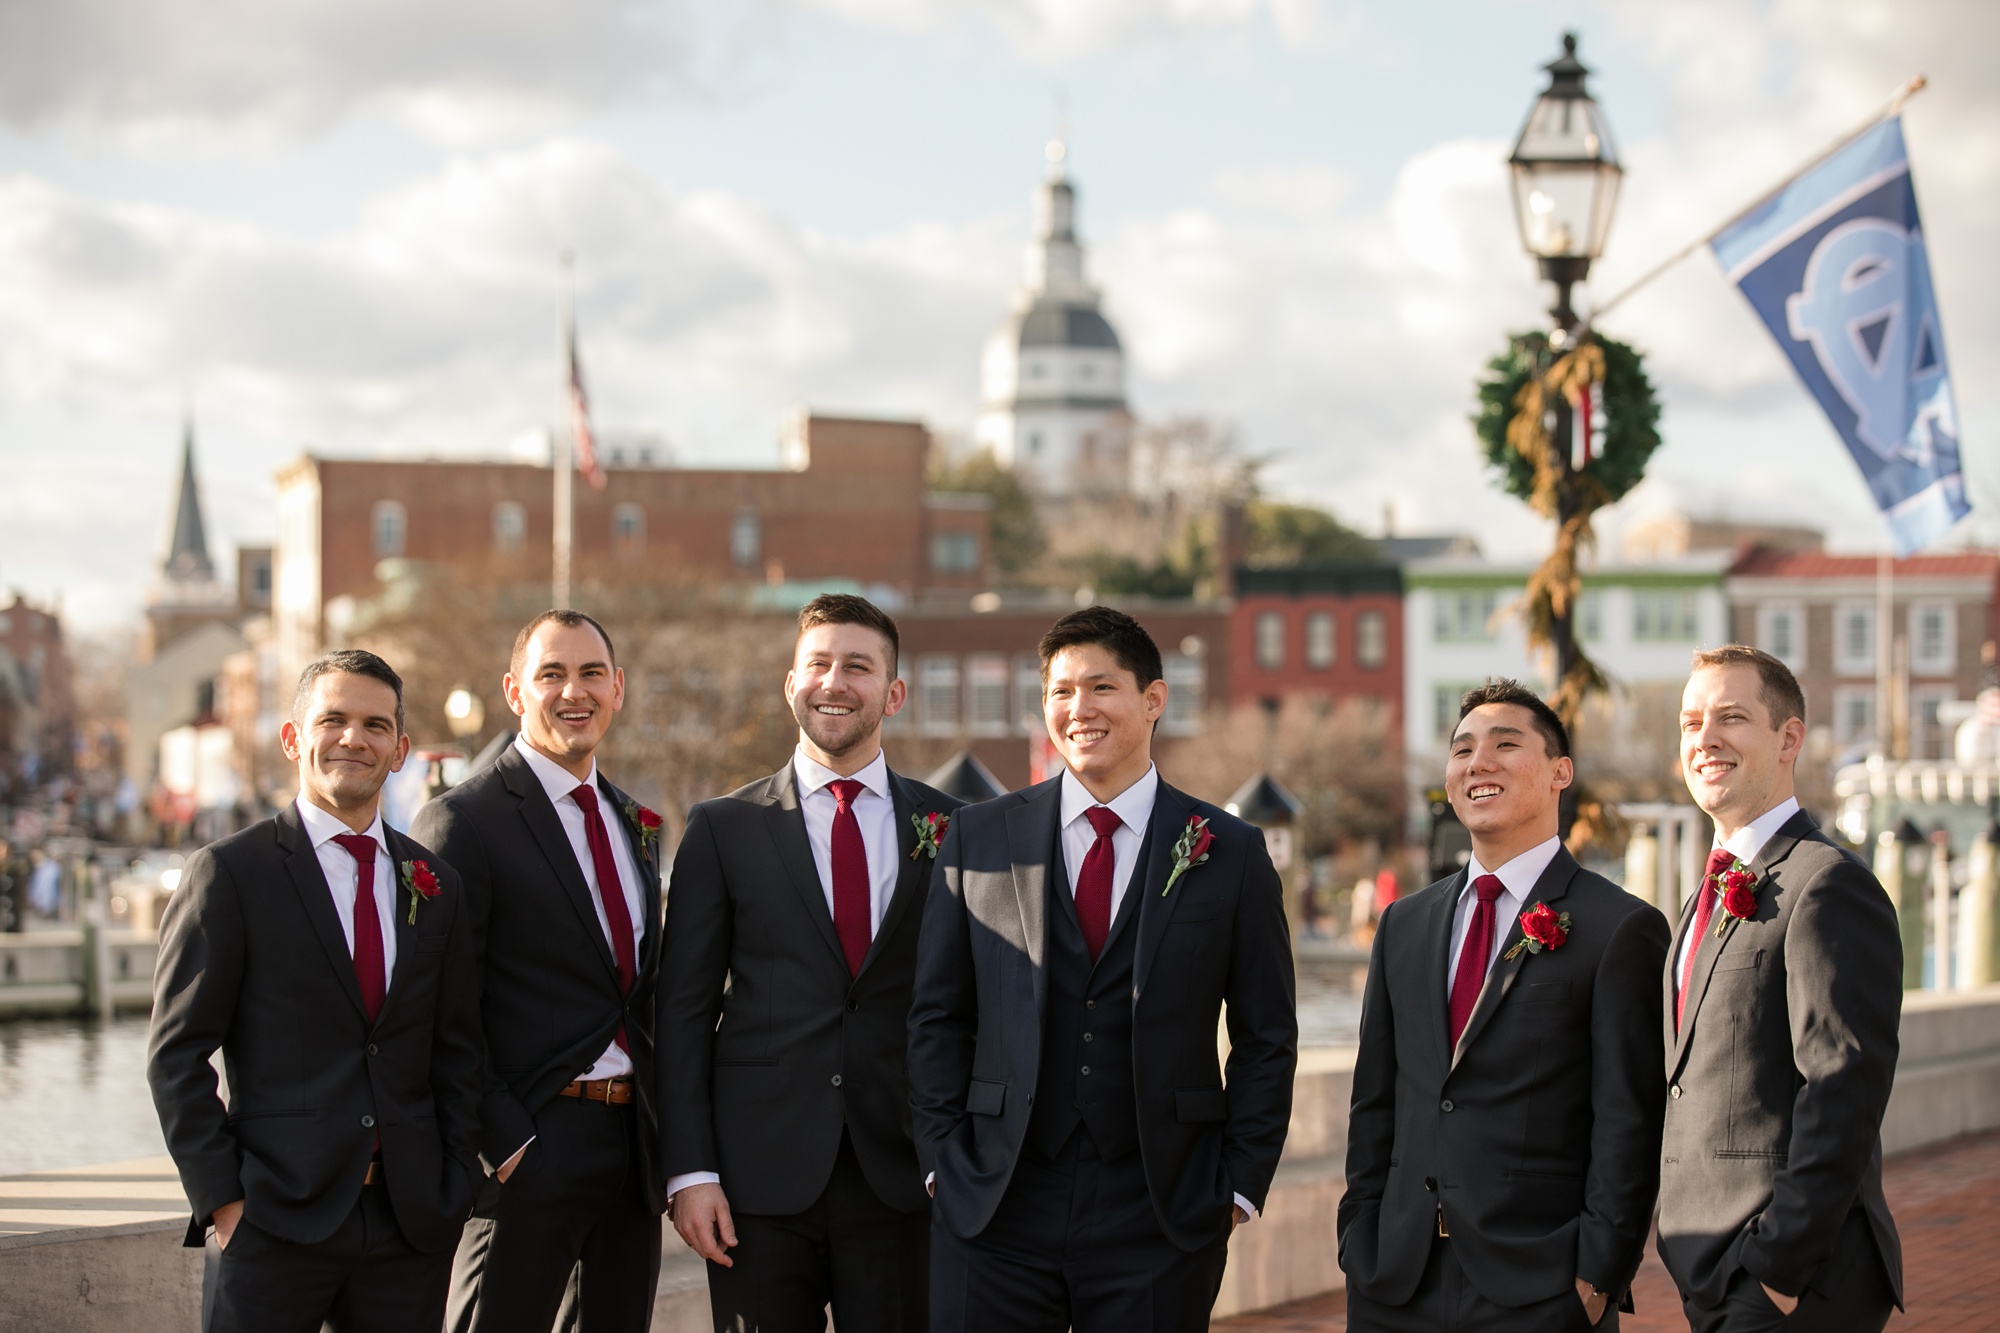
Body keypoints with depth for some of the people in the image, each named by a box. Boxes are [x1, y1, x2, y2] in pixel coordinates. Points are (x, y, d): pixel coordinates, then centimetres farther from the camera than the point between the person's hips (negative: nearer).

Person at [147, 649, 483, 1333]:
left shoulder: (436, 886, 12)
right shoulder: (229, 873, -1)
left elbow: (455, 1058, 14)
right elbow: (176, 1055, -3)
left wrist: (453, 1196, 5)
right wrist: (221, 1198, -9)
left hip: (411, 1226, 4)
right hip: (273, 1224, -4)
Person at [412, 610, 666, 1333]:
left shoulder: (635, 824, 16)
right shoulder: (462, 821, -7)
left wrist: (664, 1135, 11)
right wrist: (505, 1145, -17)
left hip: (635, 1143, 7)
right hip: (533, 1155, -7)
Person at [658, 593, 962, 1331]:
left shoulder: (949, 830, 7)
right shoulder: (724, 828, 5)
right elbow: (684, 1011, 3)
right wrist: (689, 1171, -5)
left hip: (899, 1178, 1)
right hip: (761, 1178, -1)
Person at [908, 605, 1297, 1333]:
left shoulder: (1230, 853, 3)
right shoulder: (978, 837, 7)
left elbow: (1265, 1039, 5)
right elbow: (937, 1017, 8)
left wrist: (1240, 1187, -1)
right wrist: (944, 1160, 1)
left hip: (1160, 1221, -1)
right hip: (995, 1214, 1)